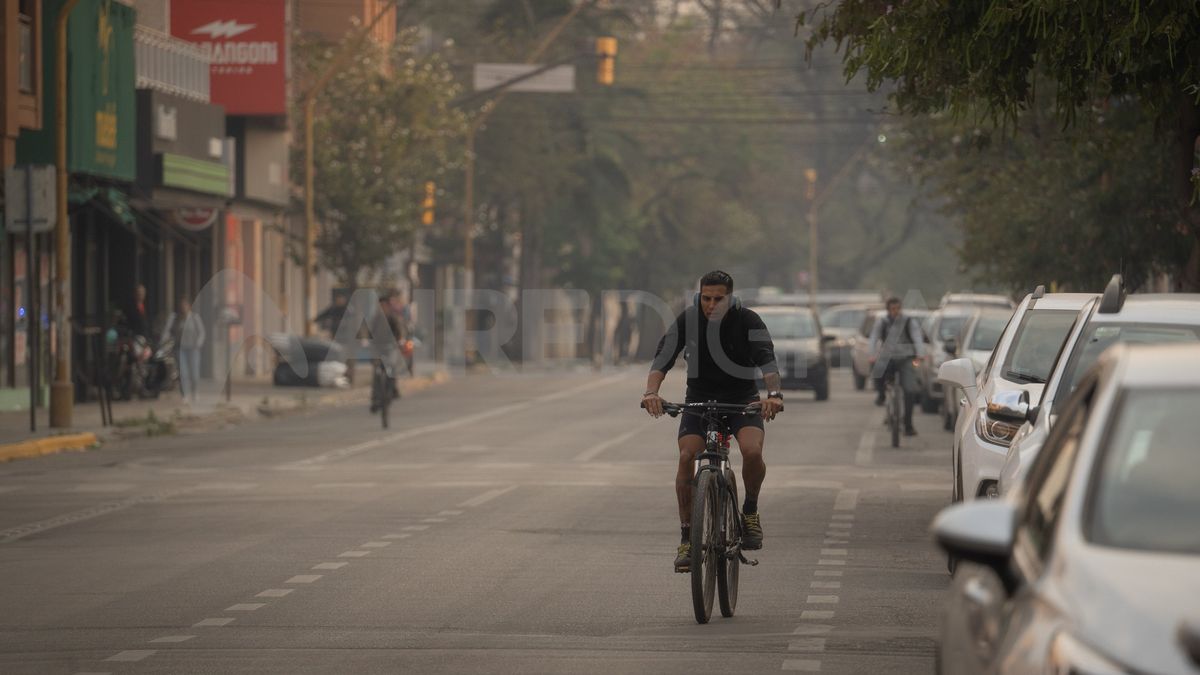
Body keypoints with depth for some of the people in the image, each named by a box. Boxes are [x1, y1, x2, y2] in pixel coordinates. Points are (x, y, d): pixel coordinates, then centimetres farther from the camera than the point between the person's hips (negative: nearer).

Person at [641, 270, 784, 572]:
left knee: (752, 451, -29)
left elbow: (767, 359, -30)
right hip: (700, 399, 1)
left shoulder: (748, 320, -16)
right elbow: (664, 356, -24)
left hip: (742, 399, -1)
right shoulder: (688, 319, -13)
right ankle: (687, 538, -10)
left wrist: (774, 394, -49)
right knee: (686, 457, -21)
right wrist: (651, 391, -44)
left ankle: (751, 510, 0)